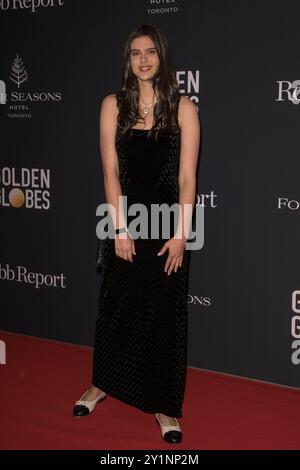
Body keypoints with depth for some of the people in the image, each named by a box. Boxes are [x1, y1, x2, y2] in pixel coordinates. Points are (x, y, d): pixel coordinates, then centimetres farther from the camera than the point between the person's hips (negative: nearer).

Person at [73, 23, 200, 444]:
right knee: (116, 306, 14)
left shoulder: (183, 108, -3)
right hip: (126, 223, 2)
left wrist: (181, 235, -11)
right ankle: (102, 383, 35)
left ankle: (165, 406, 17)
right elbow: (111, 172, -2)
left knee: (165, 314, 5)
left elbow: (187, 178, -6)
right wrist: (120, 229, -7)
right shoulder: (114, 105, 2)